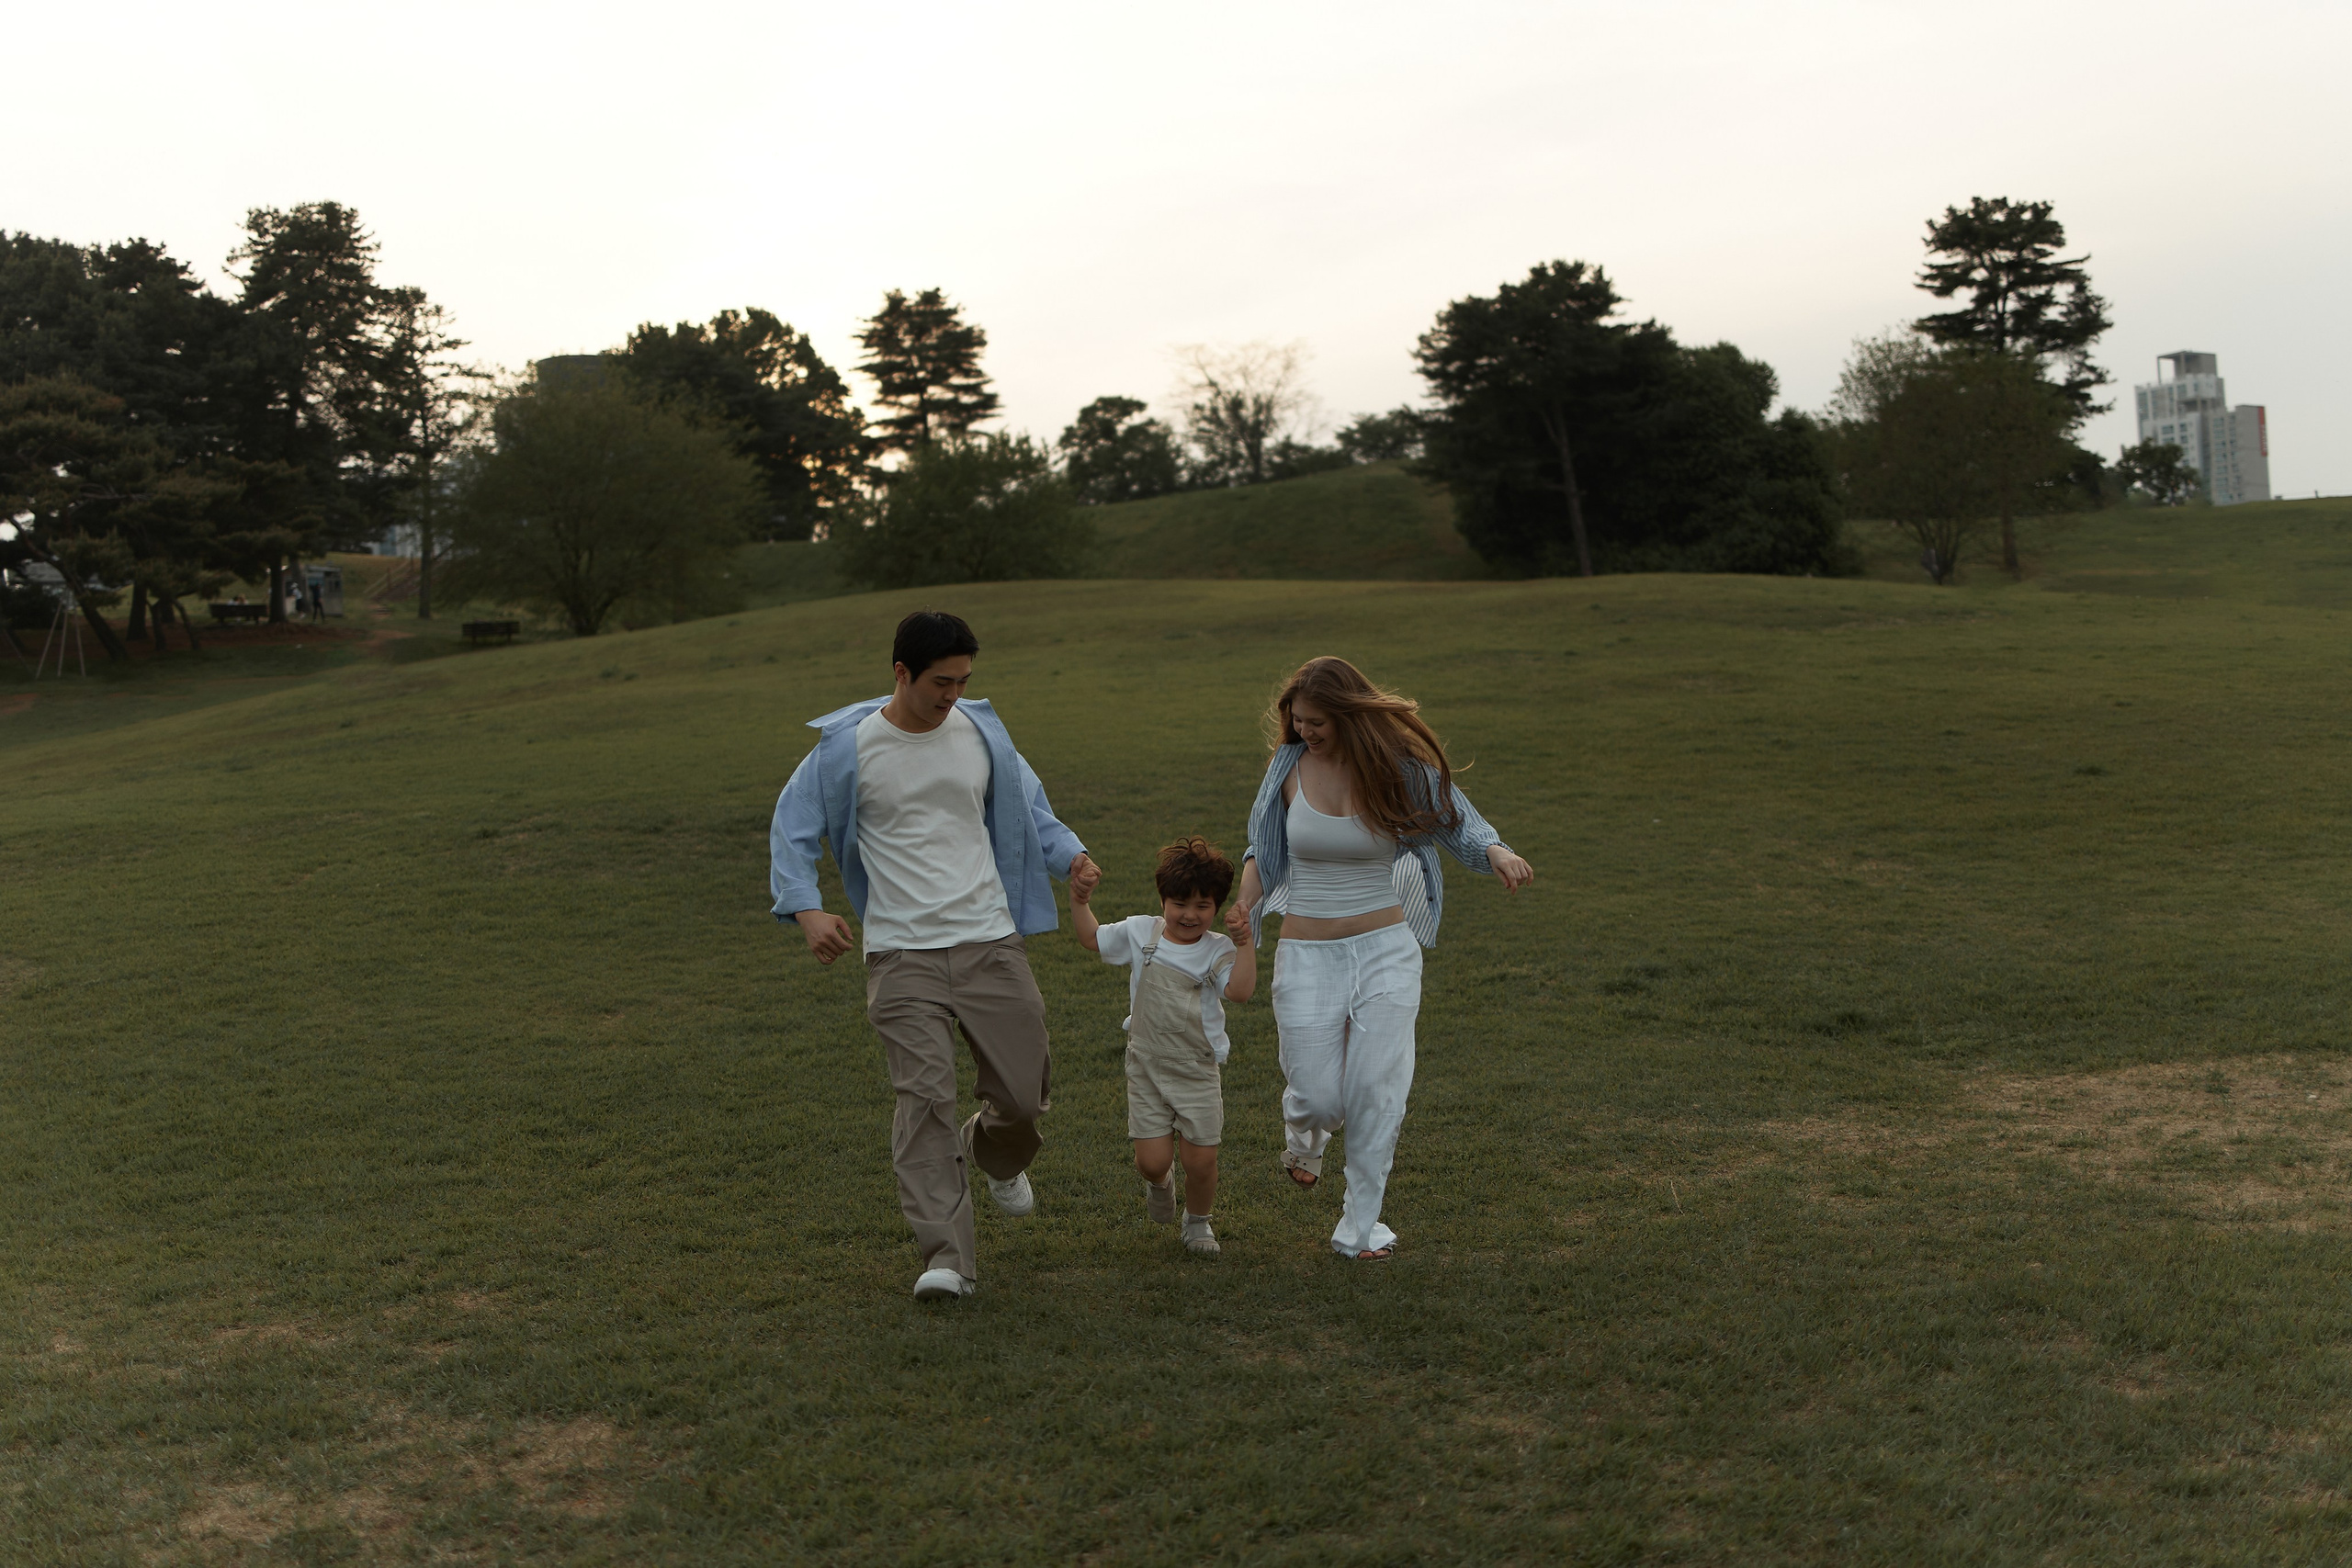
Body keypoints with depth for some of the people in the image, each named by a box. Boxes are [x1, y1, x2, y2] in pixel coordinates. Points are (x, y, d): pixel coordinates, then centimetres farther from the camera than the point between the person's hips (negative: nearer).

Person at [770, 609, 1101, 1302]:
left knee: (1026, 1093, 6)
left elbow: (1027, 808, 17)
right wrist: (807, 908, -15)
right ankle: (946, 1258, -7)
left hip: (990, 941, 3)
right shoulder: (847, 746, -4)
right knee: (924, 1098, -12)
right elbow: (792, 829, 1)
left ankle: (995, 1154, 43)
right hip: (902, 953, -3)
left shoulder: (981, 731, 6)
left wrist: (1070, 855, -2)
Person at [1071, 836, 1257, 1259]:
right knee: (1152, 1160, -3)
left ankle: (1199, 1222, 32)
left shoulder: (1218, 950, -7)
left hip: (1198, 1073, -1)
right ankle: (1159, 1182, 35)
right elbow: (1091, 938, 12)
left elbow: (1240, 990, -24)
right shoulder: (1141, 933, 0)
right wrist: (1079, 898, 1)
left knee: (1201, 1161, 2)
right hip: (1147, 1069, 1)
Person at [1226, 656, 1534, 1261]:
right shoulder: (1290, 766, -3)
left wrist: (1498, 853, -20)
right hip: (1308, 957, 1)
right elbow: (1264, 849, 9)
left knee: (1377, 1092, -2)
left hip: (1386, 950, 0)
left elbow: (1458, 822, 2)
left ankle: (1359, 1228, 15)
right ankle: (1302, 1137, 38)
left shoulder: (1399, 767, -7)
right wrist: (1243, 905, -9)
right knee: (1319, 1097, -1)